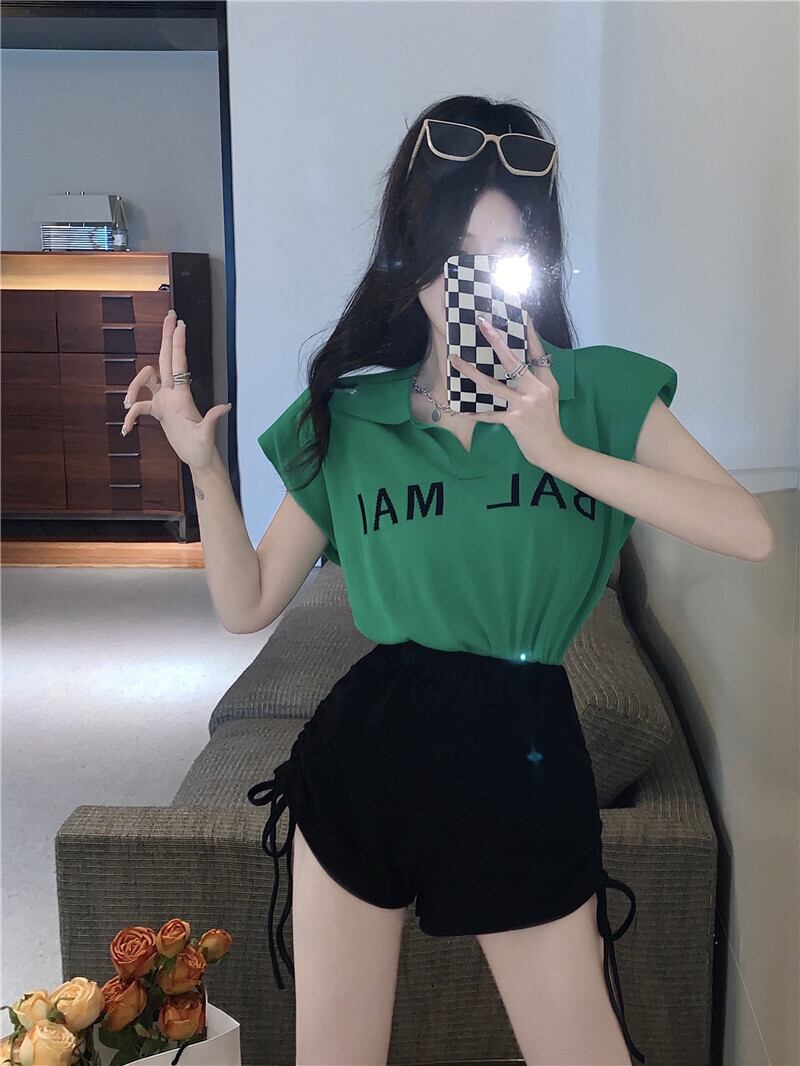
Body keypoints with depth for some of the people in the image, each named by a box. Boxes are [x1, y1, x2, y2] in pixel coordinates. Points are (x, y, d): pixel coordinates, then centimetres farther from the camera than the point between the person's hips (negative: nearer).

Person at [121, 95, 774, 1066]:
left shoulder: (599, 392, -1)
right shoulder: (344, 416, 2)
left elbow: (750, 533, -15)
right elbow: (247, 604, 4)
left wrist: (562, 452, -22)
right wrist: (202, 465, -9)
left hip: (525, 759, -1)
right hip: (363, 754, 2)